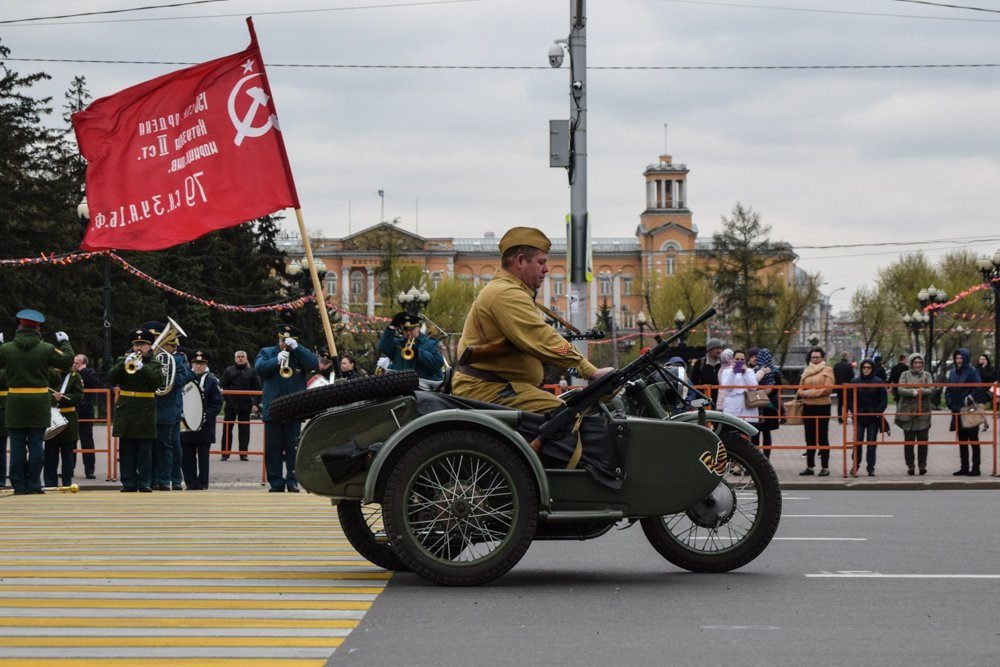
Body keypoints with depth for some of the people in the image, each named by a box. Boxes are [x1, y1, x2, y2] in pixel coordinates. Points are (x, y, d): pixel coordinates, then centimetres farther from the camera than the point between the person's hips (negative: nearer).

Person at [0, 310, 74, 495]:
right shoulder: (47, 349, -6)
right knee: (36, 444, 4)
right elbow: (67, 361, 3)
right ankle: (33, 484, 3)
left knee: (17, 445, 5)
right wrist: (64, 342, 19)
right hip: (39, 402, 0)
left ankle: (19, 485, 5)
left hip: (16, 403, 0)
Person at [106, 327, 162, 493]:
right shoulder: (123, 361, 13)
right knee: (126, 450, 1)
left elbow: (157, 381, -10)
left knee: (145, 451, -1)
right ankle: (128, 483, 5)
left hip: (145, 412, -2)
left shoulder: (154, 365, 9)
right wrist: (124, 364, -14)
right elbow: (111, 379, -1)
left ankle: (145, 483, 2)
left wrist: (142, 367, -21)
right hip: (125, 411, 2)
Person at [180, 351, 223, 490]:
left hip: (205, 426, -3)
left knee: (203, 456, 1)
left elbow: (217, 403, -3)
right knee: (187, 456, 4)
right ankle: (190, 483, 10)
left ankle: (202, 483, 5)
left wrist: (206, 416, -14)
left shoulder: (212, 381, 0)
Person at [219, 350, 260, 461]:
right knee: (227, 429, 1)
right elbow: (222, 386, 5)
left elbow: (257, 389, 4)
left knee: (244, 430, 4)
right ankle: (225, 453, 6)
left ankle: (243, 453, 8)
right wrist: (226, 398, -7)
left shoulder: (251, 372, 6)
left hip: (245, 405, 0)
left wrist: (256, 403, -5)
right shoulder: (228, 371, 7)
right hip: (231, 405, 0)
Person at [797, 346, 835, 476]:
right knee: (810, 438, 10)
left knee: (822, 438, -2)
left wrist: (811, 393, -12)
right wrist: (803, 394, -9)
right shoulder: (806, 371, 14)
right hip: (808, 407, 6)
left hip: (822, 407, -6)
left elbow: (828, 388, -13)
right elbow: (801, 388, 13)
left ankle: (825, 467, 1)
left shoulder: (827, 370, -2)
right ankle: (809, 467, 15)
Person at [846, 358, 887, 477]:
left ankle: (871, 467, 8)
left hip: (873, 417, 0)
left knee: (872, 442, 2)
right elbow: (850, 398, 7)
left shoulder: (878, 382, 2)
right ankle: (855, 465, 7)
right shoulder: (855, 382, 5)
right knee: (858, 441, -5)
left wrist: (878, 412, -8)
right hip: (859, 417, 1)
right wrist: (853, 411, -6)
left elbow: (884, 399, 3)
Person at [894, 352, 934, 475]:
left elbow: (931, 390, -4)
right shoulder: (905, 375, 6)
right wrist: (913, 392, -19)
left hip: (923, 413, 1)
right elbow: (900, 389, -7)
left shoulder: (927, 375, 10)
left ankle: (922, 465, 8)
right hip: (908, 412, -1)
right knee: (909, 441, 2)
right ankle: (910, 465, 8)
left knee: (923, 441, 0)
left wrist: (920, 391, -18)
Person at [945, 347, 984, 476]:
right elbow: (948, 390, 12)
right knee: (962, 441, 10)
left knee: (973, 440, -1)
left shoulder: (972, 372, -7)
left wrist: (970, 400, -17)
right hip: (957, 412, 6)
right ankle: (964, 467, 15)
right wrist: (951, 406, 2)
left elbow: (978, 390, -13)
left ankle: (975, 468, 0)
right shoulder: (952, 372, 11)